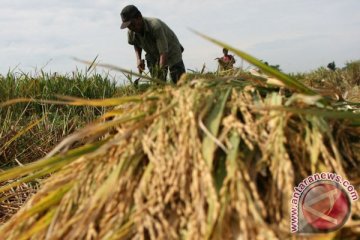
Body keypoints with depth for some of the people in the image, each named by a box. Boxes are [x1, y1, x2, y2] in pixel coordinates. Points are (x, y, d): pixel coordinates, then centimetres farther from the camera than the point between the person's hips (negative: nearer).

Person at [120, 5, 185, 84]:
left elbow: (164, 53, -39)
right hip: (153, 56, 5)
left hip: (172, 53, -4)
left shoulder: (155, 26, -36)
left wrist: (160, 73, -46)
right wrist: (138, 59, -10)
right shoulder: (131, 32, -17)